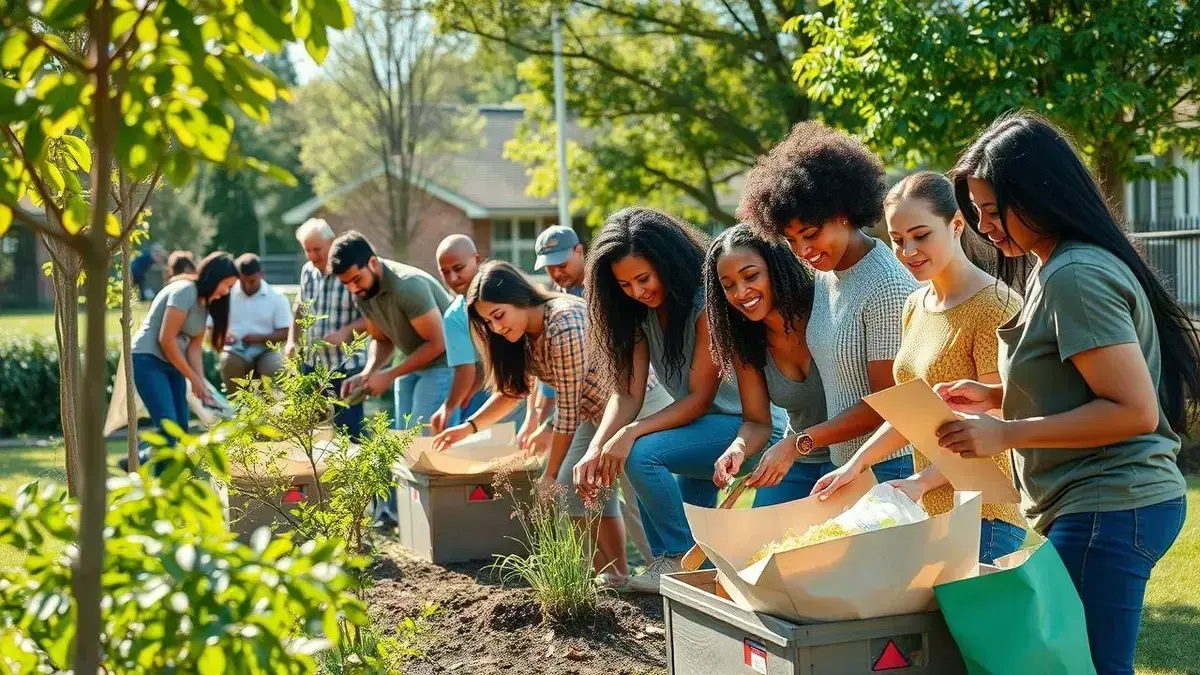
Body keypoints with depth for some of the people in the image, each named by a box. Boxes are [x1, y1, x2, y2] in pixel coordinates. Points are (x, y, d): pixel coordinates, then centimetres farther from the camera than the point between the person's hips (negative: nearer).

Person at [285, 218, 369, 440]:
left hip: (346, 366, -7)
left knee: (349, 430, -4)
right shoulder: (307, 271, 6)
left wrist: (347, 331, -28)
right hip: (311, 363, 7)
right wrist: (292, 340, 8)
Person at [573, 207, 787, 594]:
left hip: (751, 427, -8)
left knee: (641, 455, -23)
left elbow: (700, 396, -21)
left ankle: (683, 559, -8)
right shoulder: (642, 313, 1)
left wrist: (631, 433, -30)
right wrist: (595, 449, -23)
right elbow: (627, 392, -6)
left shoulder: (706, 304, -20)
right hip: (703, 427, 8)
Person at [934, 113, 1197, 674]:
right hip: (1102, 505, 10)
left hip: (1108, 511, -10)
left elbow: (1134, 410, -21)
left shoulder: (1075, 278, -17)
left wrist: (1006, 433, -19)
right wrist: (995, 396, 10)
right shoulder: (1054, 269, 14)